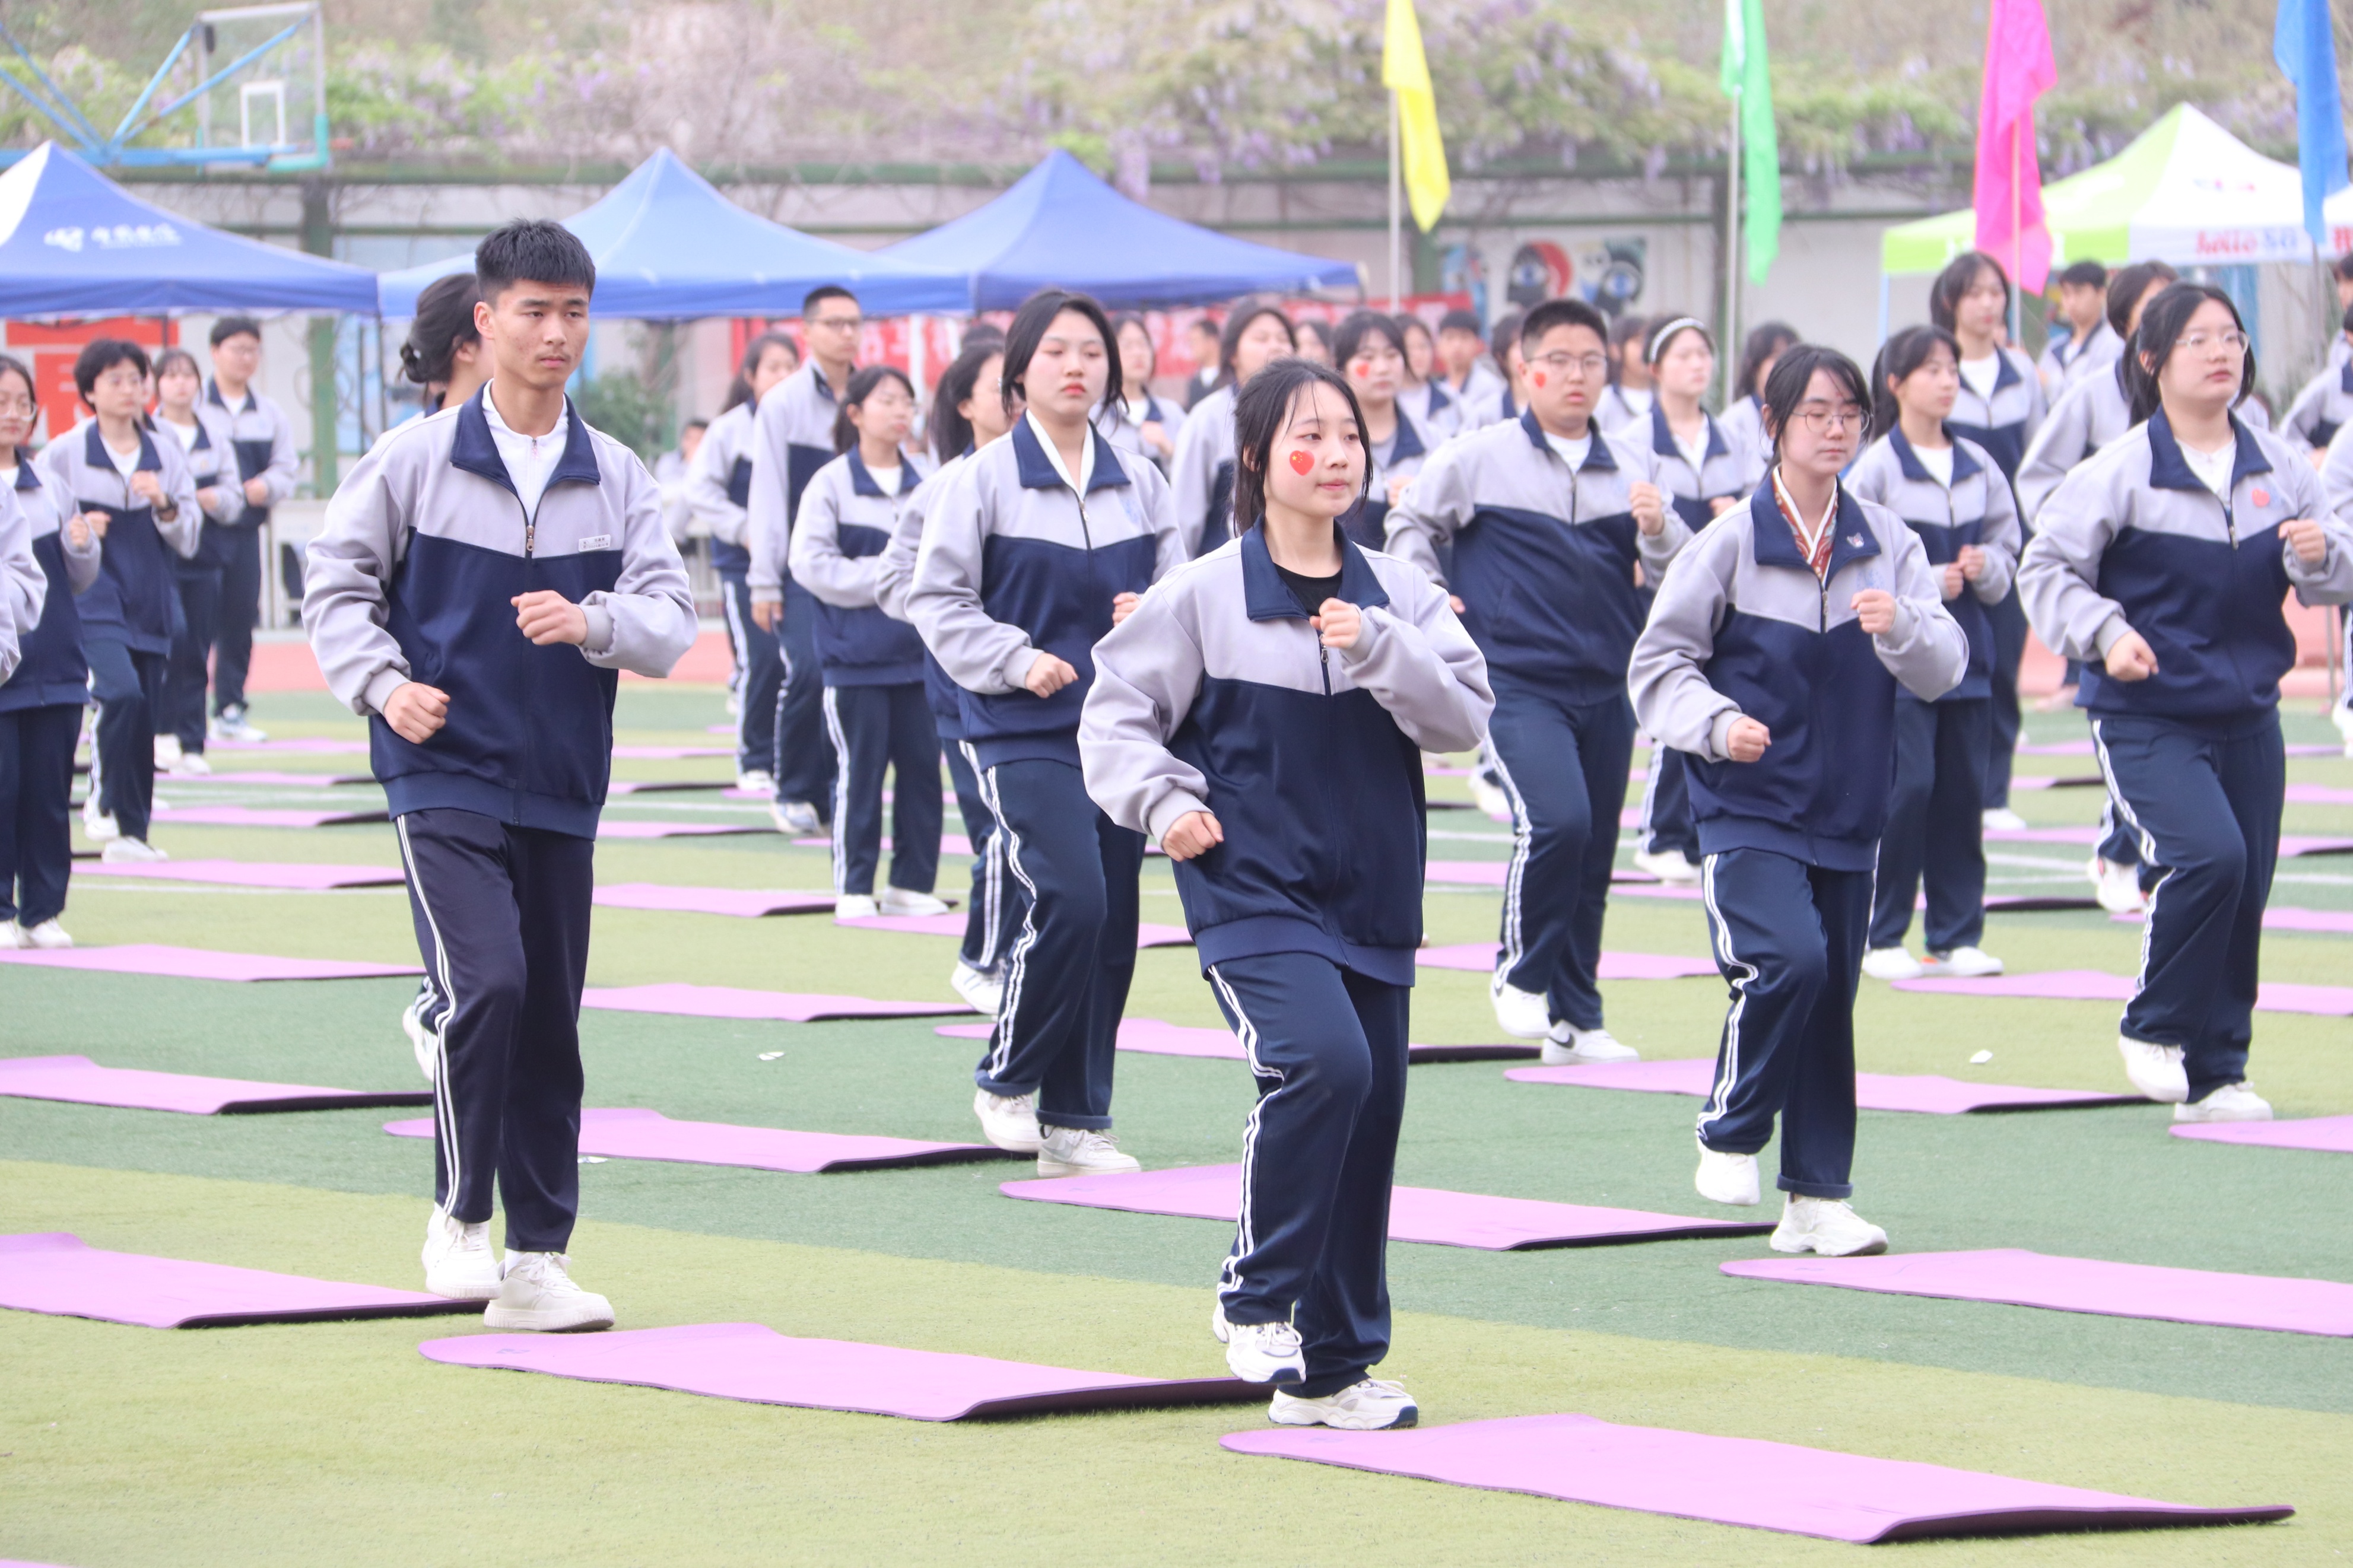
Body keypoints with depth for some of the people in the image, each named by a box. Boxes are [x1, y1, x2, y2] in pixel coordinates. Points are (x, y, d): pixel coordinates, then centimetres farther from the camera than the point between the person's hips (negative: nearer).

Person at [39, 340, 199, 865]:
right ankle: (105, 799, -6)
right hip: (92, 602, -4)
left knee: (146, 719, 5)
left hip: (151, 605, 4)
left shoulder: (167, 456, 9)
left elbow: (188, 542, 8)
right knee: (122, 692, -25)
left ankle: (130, 833, 15)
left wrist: (165, 506, -10)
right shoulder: (63, 454, -1)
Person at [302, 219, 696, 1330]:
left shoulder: (618, 478, 5)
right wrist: (382, 684, -11)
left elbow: (670, 617, 0)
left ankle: (536, 1260, 17)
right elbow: (337, 582, 4)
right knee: (485, 983, -20)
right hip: (444, 776, -4)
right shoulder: (414, 460, -3)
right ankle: (459, 1216, -3)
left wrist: (594, 621, -20)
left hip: (561, 789, 4)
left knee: (551, 1021, 8)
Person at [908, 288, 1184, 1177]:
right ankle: (1006, 1079, 3)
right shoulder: (985, 479, -3)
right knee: (1070, 898, -18)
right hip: (1024, 734, -5)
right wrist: (1017, 660, -14)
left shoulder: (1139, 484, 8)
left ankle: (1075, 1122, 13)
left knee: (1113, 918, 4)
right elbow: (938, 601, -2)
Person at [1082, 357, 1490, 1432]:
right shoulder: (1201, 597, -5)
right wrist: (1165, 802, -14)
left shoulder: (1400, 597, 6)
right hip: (1253, 893, -5)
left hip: (1372, 901, 5)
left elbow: (1464, 718, -3)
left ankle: (1333, 1367, 19)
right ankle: (1257, 1297, -11)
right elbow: (1117, 714, 2)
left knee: (1369, 1118, 7)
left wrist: (1380, 648, -17)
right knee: (1323, 1061, -28)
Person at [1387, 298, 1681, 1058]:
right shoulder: (1479, 458, 0)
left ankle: (1577, 1019, 19)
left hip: (1606, 690, 4)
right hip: (1517, 681, -4)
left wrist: (1659, 531, -11)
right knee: (1555, 820, -23)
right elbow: (1410, 524, 11)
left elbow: (1676, 577, 9)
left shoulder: (1630, 467, 10)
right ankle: (1521, 974, -2)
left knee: (1594, 852, 8)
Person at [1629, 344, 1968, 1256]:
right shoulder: (1732, 541, -6)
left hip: (1848, 812, 4)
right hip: (1749, 806, -4)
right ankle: (1728, 1137, -1)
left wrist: (1902, 627, -20)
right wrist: (1716, 724, -19)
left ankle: (1818, 1199, 15)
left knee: (1832, 995, 6)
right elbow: (1658, 665, -2)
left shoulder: (1886, 542, 4)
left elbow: (1946, 670, 1)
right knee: (1787, 958, -22)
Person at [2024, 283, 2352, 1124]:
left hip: (2249, 714, 5)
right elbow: (2048, 567, -6)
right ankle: (2154, 1029, -1)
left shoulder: (2280, 468, 4)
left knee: (2245, 889, 4)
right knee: (2207, 855, -23)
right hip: (2147, 717, -5)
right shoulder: (2121, 471, -9)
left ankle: (2215, 1071, 18)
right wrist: (2105, 633, -21)